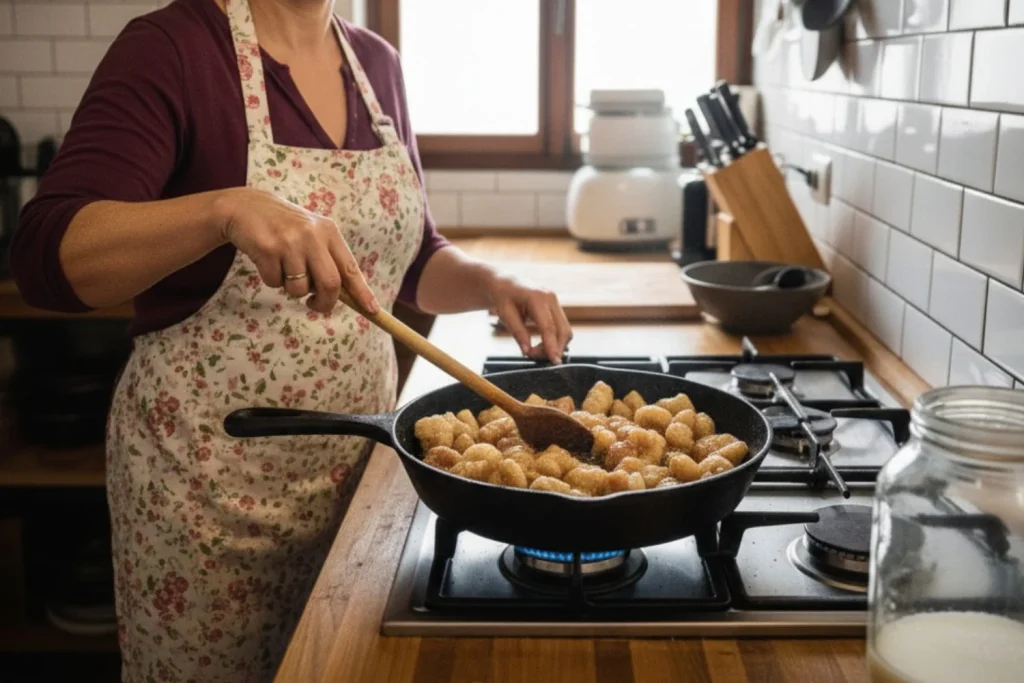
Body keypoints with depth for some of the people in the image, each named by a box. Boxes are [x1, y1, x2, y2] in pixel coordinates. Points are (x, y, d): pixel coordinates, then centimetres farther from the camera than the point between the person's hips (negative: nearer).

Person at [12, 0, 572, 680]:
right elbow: (48, 255, -23)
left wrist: (491, 285, -5)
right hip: (210, 470, -5)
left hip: (358, 454, 6)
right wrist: (225, 208, -37)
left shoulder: (377, 63, 7)